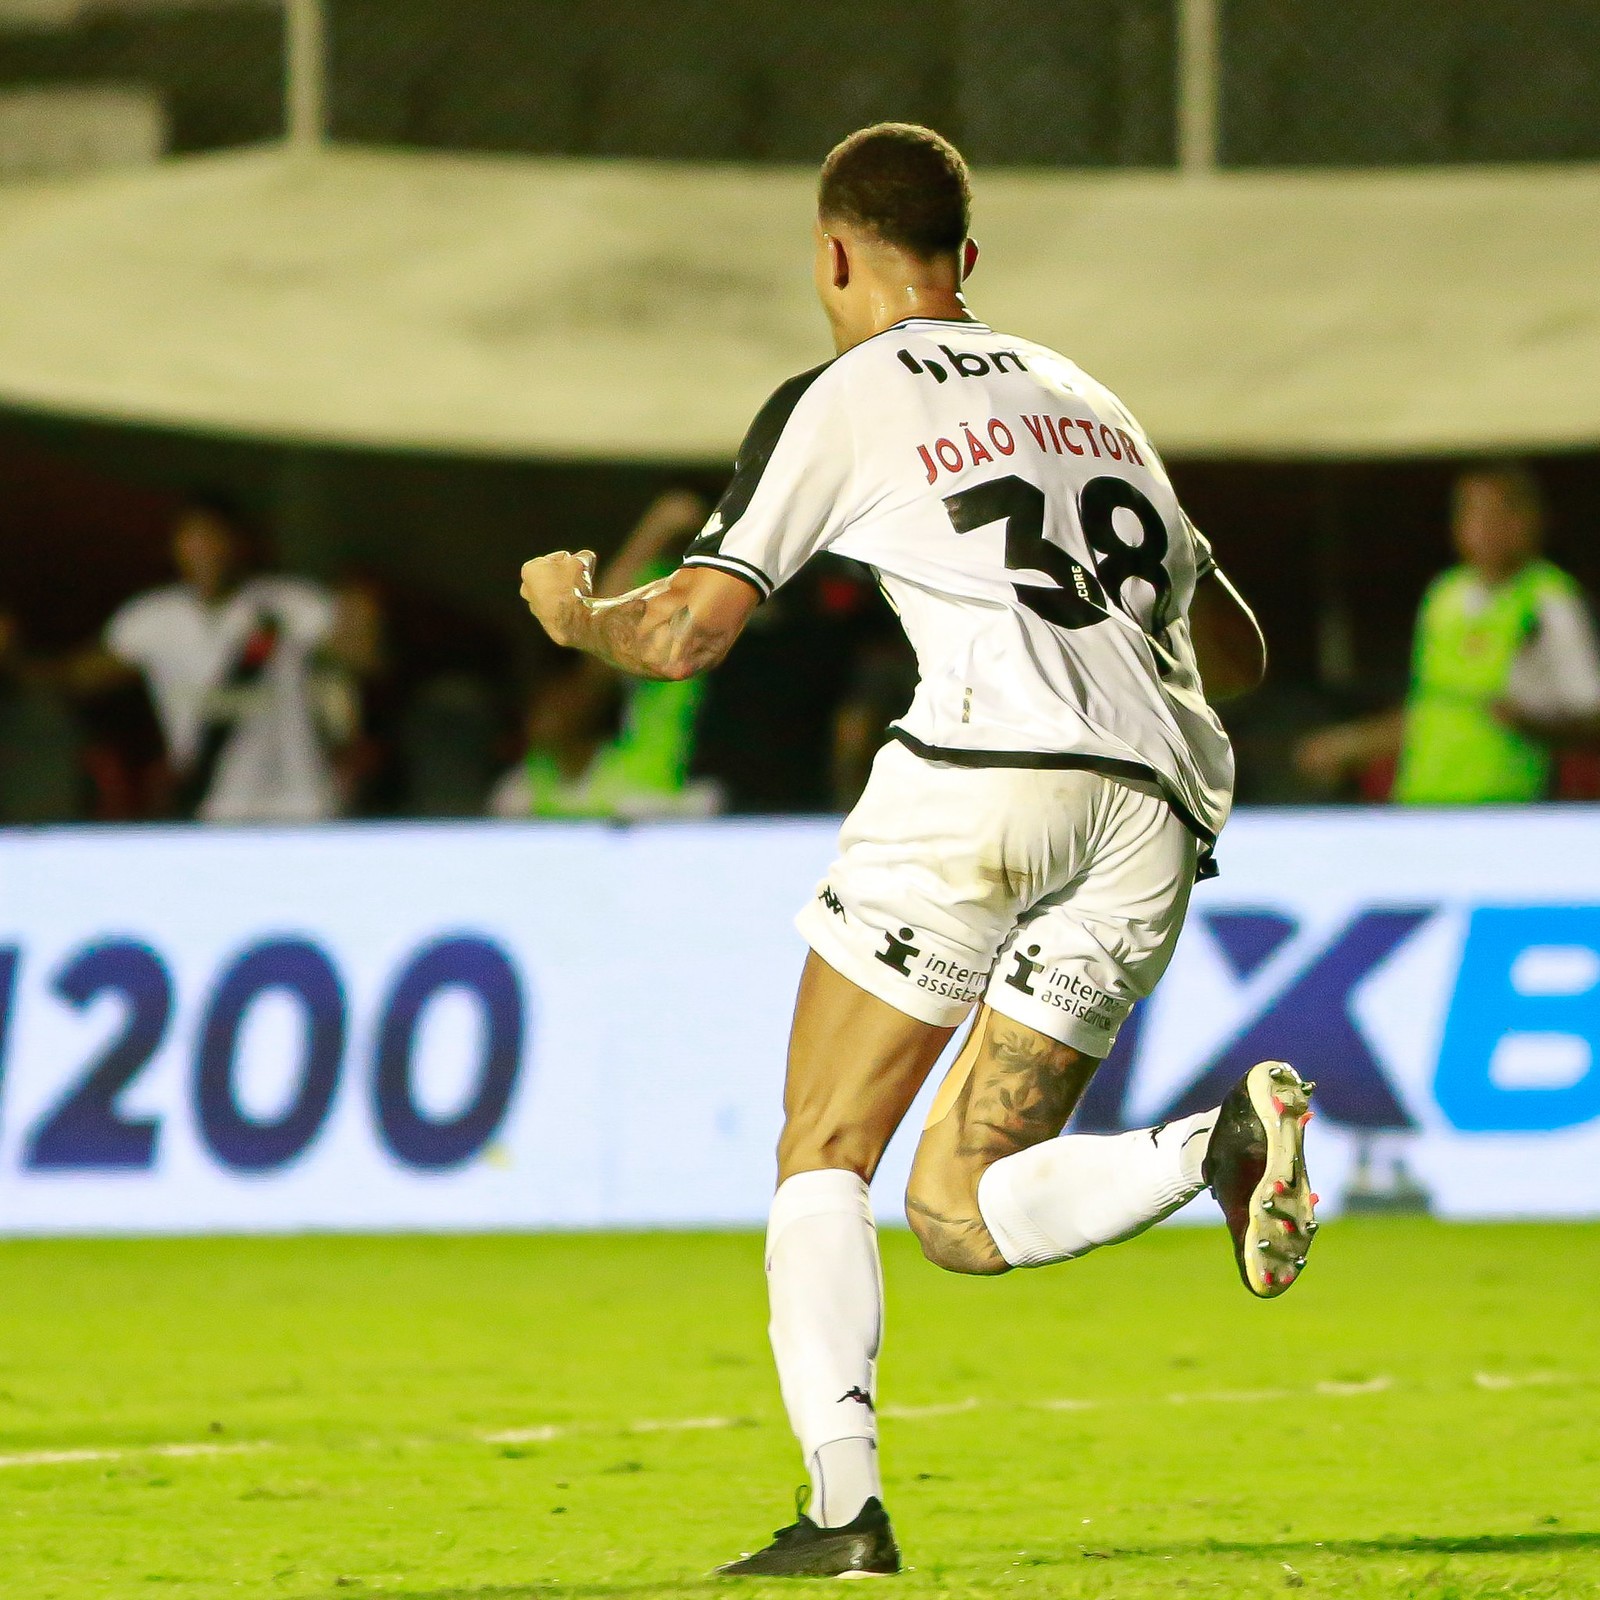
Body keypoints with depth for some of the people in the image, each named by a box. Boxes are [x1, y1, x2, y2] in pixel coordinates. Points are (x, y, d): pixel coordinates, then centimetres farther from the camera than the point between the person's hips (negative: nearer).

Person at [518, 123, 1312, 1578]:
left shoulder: (839, 402, 9)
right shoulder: (1084, 398, 28)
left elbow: (683, 635, 7)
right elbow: (1239, 656, 32)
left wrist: (573, 610, 29)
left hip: (994, 763, -5)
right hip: (1162, 804, 5)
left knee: (824, 1149, 5)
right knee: (960, 1210, 7)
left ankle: (842, 1502, -10)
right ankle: (1226, 1142, -19)